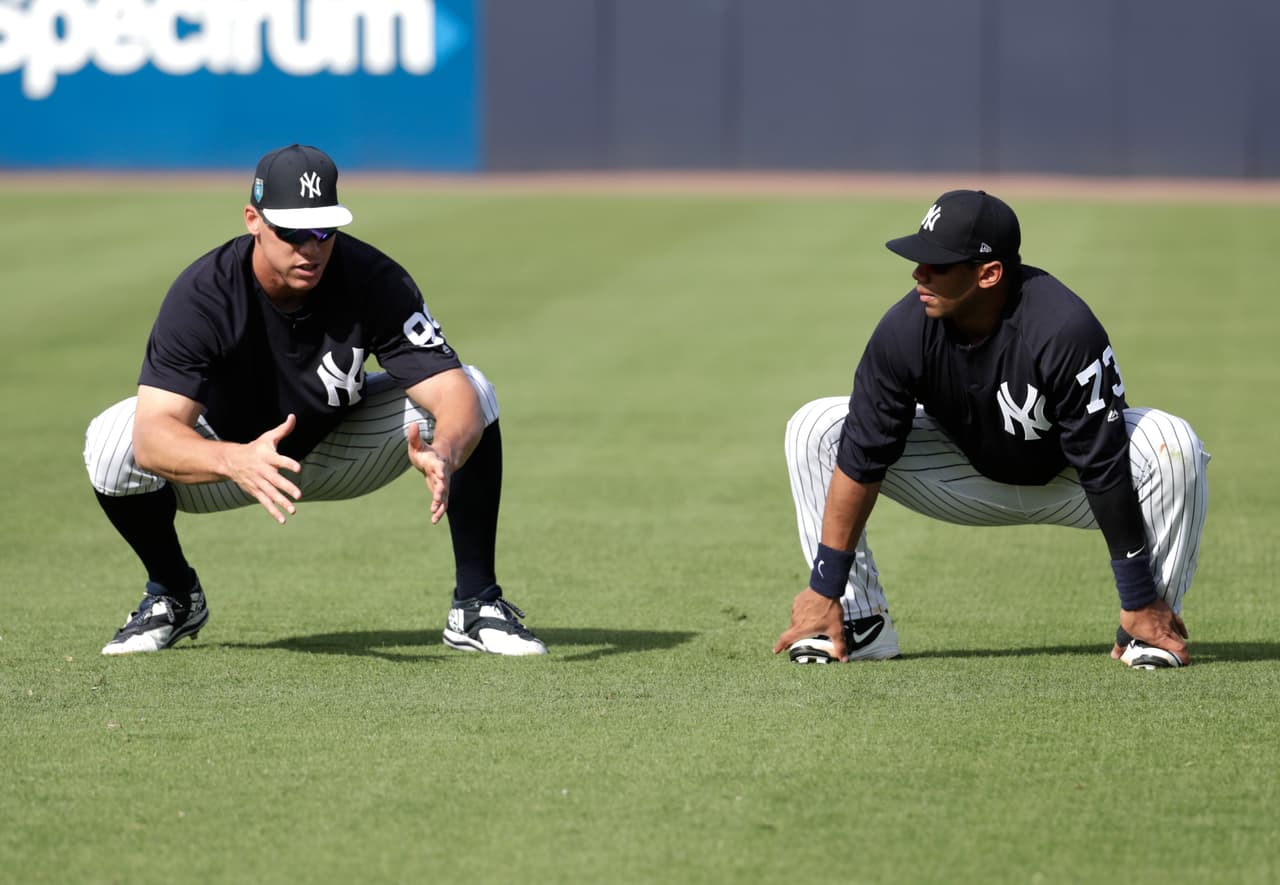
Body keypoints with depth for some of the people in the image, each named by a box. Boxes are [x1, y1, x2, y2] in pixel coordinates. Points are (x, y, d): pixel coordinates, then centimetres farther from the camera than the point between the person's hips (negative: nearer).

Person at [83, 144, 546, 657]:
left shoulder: (375, 281, -26)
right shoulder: (203, 294, -31)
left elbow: (453, 393, -33)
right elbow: (153, 434, -42)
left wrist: (443, 456, -58)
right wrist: (235, 461, -63)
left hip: (339, 451, 1)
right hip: (226, 455, -1)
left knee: (474, 391, -22)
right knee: (113, 442, -31)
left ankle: (476, 605, -11)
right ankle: (174, 597, 0)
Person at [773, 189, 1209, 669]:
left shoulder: (1065, 329, -36)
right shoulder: (904, 331, -26)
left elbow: (1104, 467, -33)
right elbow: (860, 463, -20)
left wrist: (1139, 600, -30)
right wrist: (824, 590, -21)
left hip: (1063, 484, -3)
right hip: (967, 477, 3)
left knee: (1173, 445, -34)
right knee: (814, 429, -15)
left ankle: (1149, 625, -15)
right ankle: (860, 622, -8)